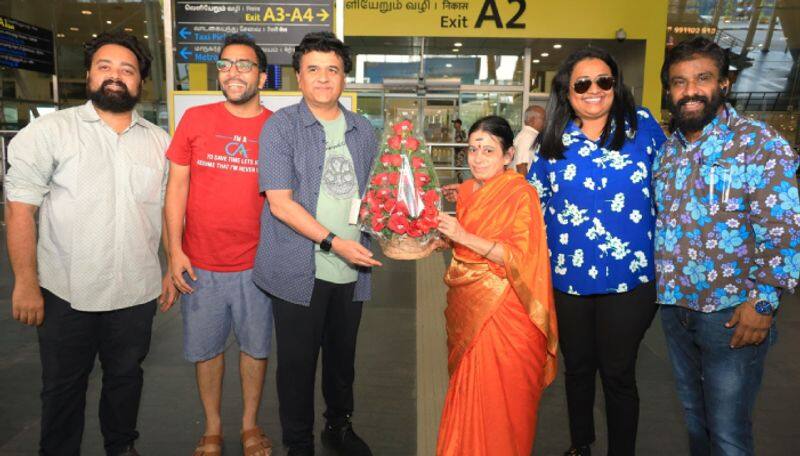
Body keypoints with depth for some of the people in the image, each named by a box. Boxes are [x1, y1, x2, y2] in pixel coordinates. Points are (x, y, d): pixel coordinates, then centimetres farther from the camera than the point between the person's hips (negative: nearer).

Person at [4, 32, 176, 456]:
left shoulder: (160, 141, 6)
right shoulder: (50, 131, -5)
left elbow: (169, 210, 11)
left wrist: (172, 269, 7)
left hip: (137, 293, 3)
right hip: (66, 294, -2)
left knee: (126, 378, 19)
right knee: (63, 388, 13)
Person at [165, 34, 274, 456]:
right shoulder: (195, 119, 0)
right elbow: (177, 185, 2)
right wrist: (175, 250, -4)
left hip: (257, 263, 0)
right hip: (201, 263, 1)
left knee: (256, 346, 13)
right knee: (205, 348, 14)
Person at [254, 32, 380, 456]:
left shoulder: (363, 130, 8)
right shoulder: (280, 126, -6)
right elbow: (279, 202, -14)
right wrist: (334, 242, -19)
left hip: (351, 270, 4)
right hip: (299, 272, -4)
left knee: (343, 356, 19)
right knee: (298, 362, 9)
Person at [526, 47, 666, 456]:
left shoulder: (642, 125, -1)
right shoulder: (554, 139, 3)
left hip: (628, 276, -2)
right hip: (569, 277, 2)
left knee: (618, 373, 8)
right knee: (577, 366, 18)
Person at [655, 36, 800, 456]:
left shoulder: (758, 144, -10)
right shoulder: (667, 150, 7)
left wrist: (764, 301, -18)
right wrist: (661, 286, 9)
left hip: (733, 314, -5)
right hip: (675, 307, 6)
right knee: (694, 414, 21)